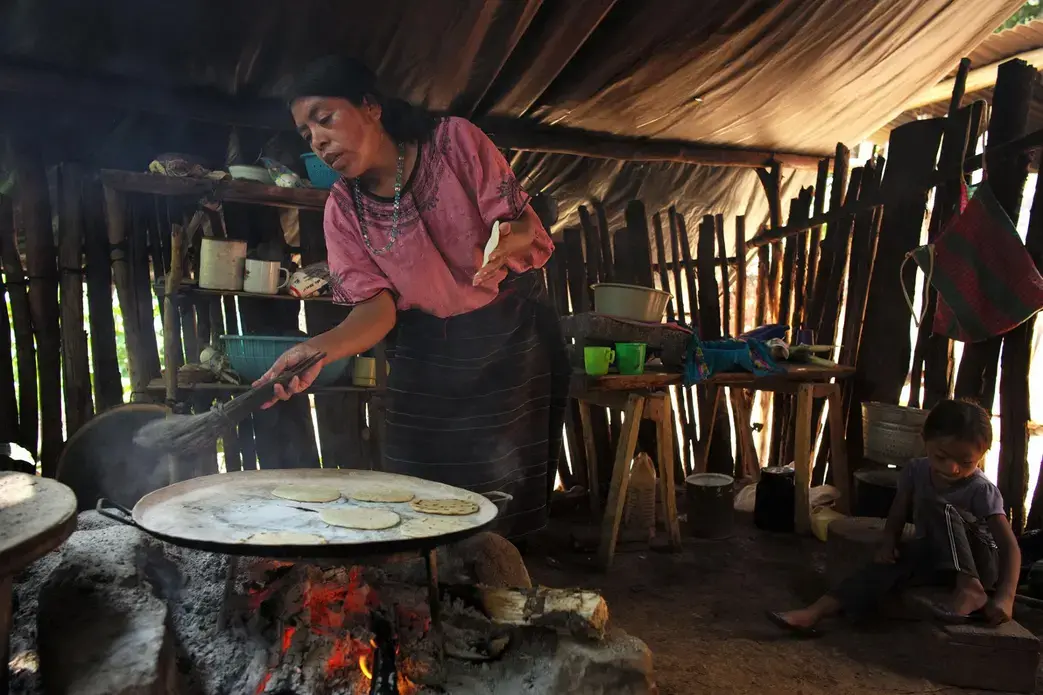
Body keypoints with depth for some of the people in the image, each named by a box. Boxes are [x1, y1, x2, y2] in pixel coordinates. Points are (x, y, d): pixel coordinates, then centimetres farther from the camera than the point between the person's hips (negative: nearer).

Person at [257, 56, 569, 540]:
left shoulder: (455, 141, -11)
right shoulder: (343, 210, -3)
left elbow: (525, 226, -11)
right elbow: (376, 304, -10)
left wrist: (508, 241, -35)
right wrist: (321, 348, -29)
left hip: (514, 336, -2)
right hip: (428, 354, 2)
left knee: (506, 494, 0)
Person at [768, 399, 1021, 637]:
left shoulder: (982, 491, -22)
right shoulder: (916, 471, -8)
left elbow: (1010, 545, -27)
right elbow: (897, 516, 1)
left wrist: (1005, 597, -40)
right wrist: (889, 544, -20)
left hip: (980, 563, -4)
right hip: (935, 559, 4)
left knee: (938, 508, -29)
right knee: (891, 562, -27)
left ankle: (970, 589, -33)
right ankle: (817, 611, -39)